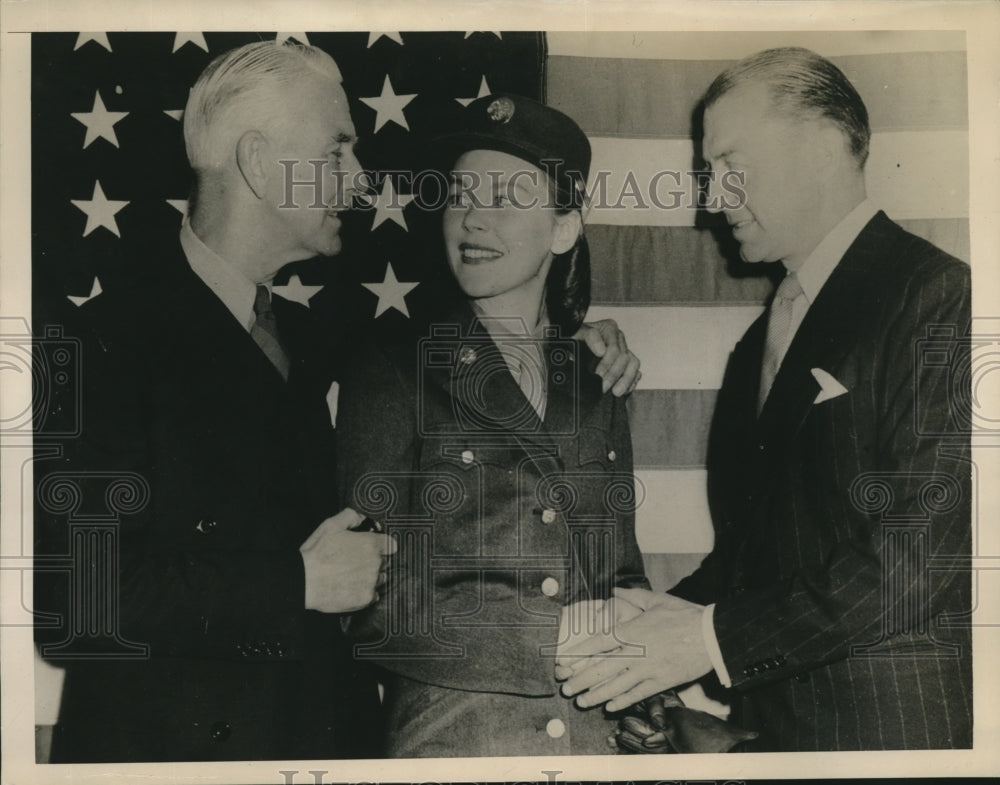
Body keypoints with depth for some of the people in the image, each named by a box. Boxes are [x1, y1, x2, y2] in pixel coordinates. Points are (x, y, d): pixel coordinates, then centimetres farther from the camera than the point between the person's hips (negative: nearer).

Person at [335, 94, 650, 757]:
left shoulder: (596, 386, 8)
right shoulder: (394, 378, -5)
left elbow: (623, 575, 12)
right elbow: (382, 614, -12)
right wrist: (571, 631, -18)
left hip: (598, 734, 4)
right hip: (447, 739, -3)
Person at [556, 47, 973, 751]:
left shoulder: (939, 297, -12)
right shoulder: (759, 344, 15)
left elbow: (927, 547, -20)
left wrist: (719, 636, -18)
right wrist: (678, 614, -2)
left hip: (898, 722, -7)